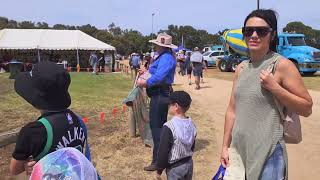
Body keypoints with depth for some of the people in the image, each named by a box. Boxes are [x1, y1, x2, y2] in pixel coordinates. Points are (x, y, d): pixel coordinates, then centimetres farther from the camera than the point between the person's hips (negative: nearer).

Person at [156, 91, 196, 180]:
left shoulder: (169, 127, -24)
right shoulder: (191, 124, -2)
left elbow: (163, 151, -18)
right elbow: (192, 146, 9)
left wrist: (159, 168, -7)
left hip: (175, 167, -6)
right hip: (189, 163, 7)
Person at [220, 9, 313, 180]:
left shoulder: (282, 65, -10)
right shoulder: (241, 68, 5)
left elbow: (307, 108, -9)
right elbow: (232, 110, 8)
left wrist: (273, 86, -20)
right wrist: (225, 146, 8)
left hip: (268, 152, -5)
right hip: (239, 148, 6)